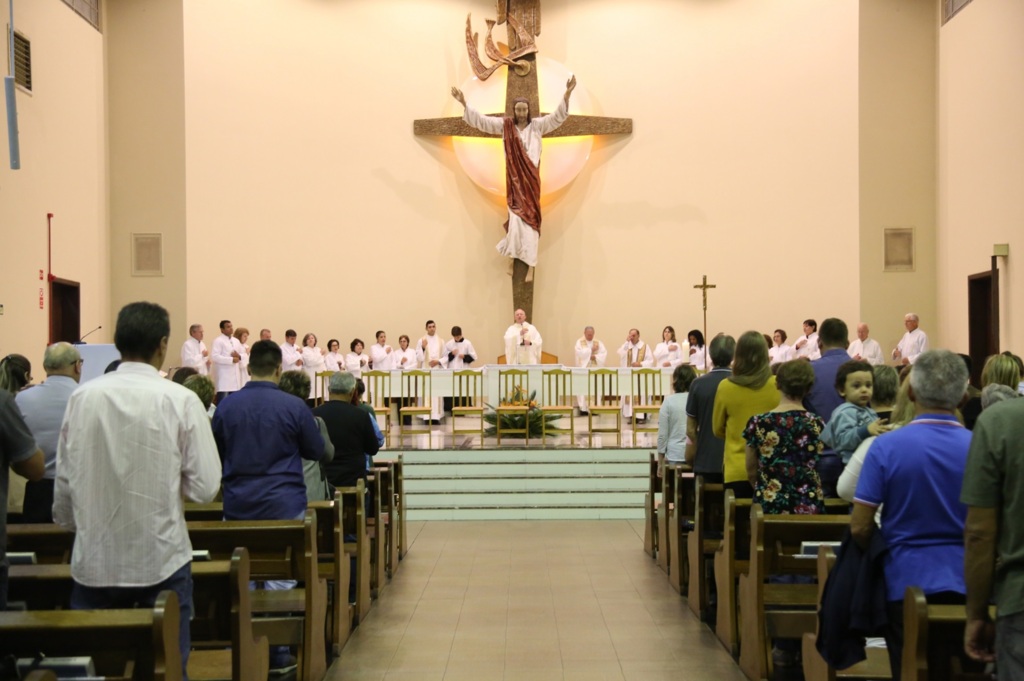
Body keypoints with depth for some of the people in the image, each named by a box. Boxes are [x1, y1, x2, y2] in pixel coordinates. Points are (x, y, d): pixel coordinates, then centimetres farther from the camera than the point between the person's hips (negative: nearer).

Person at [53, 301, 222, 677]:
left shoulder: (82, 397, -3)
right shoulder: (180, 400, -10)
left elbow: (64, 482, 3)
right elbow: (205, 487, -10)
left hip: (94, 561, 2)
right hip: (161, 560, -2)